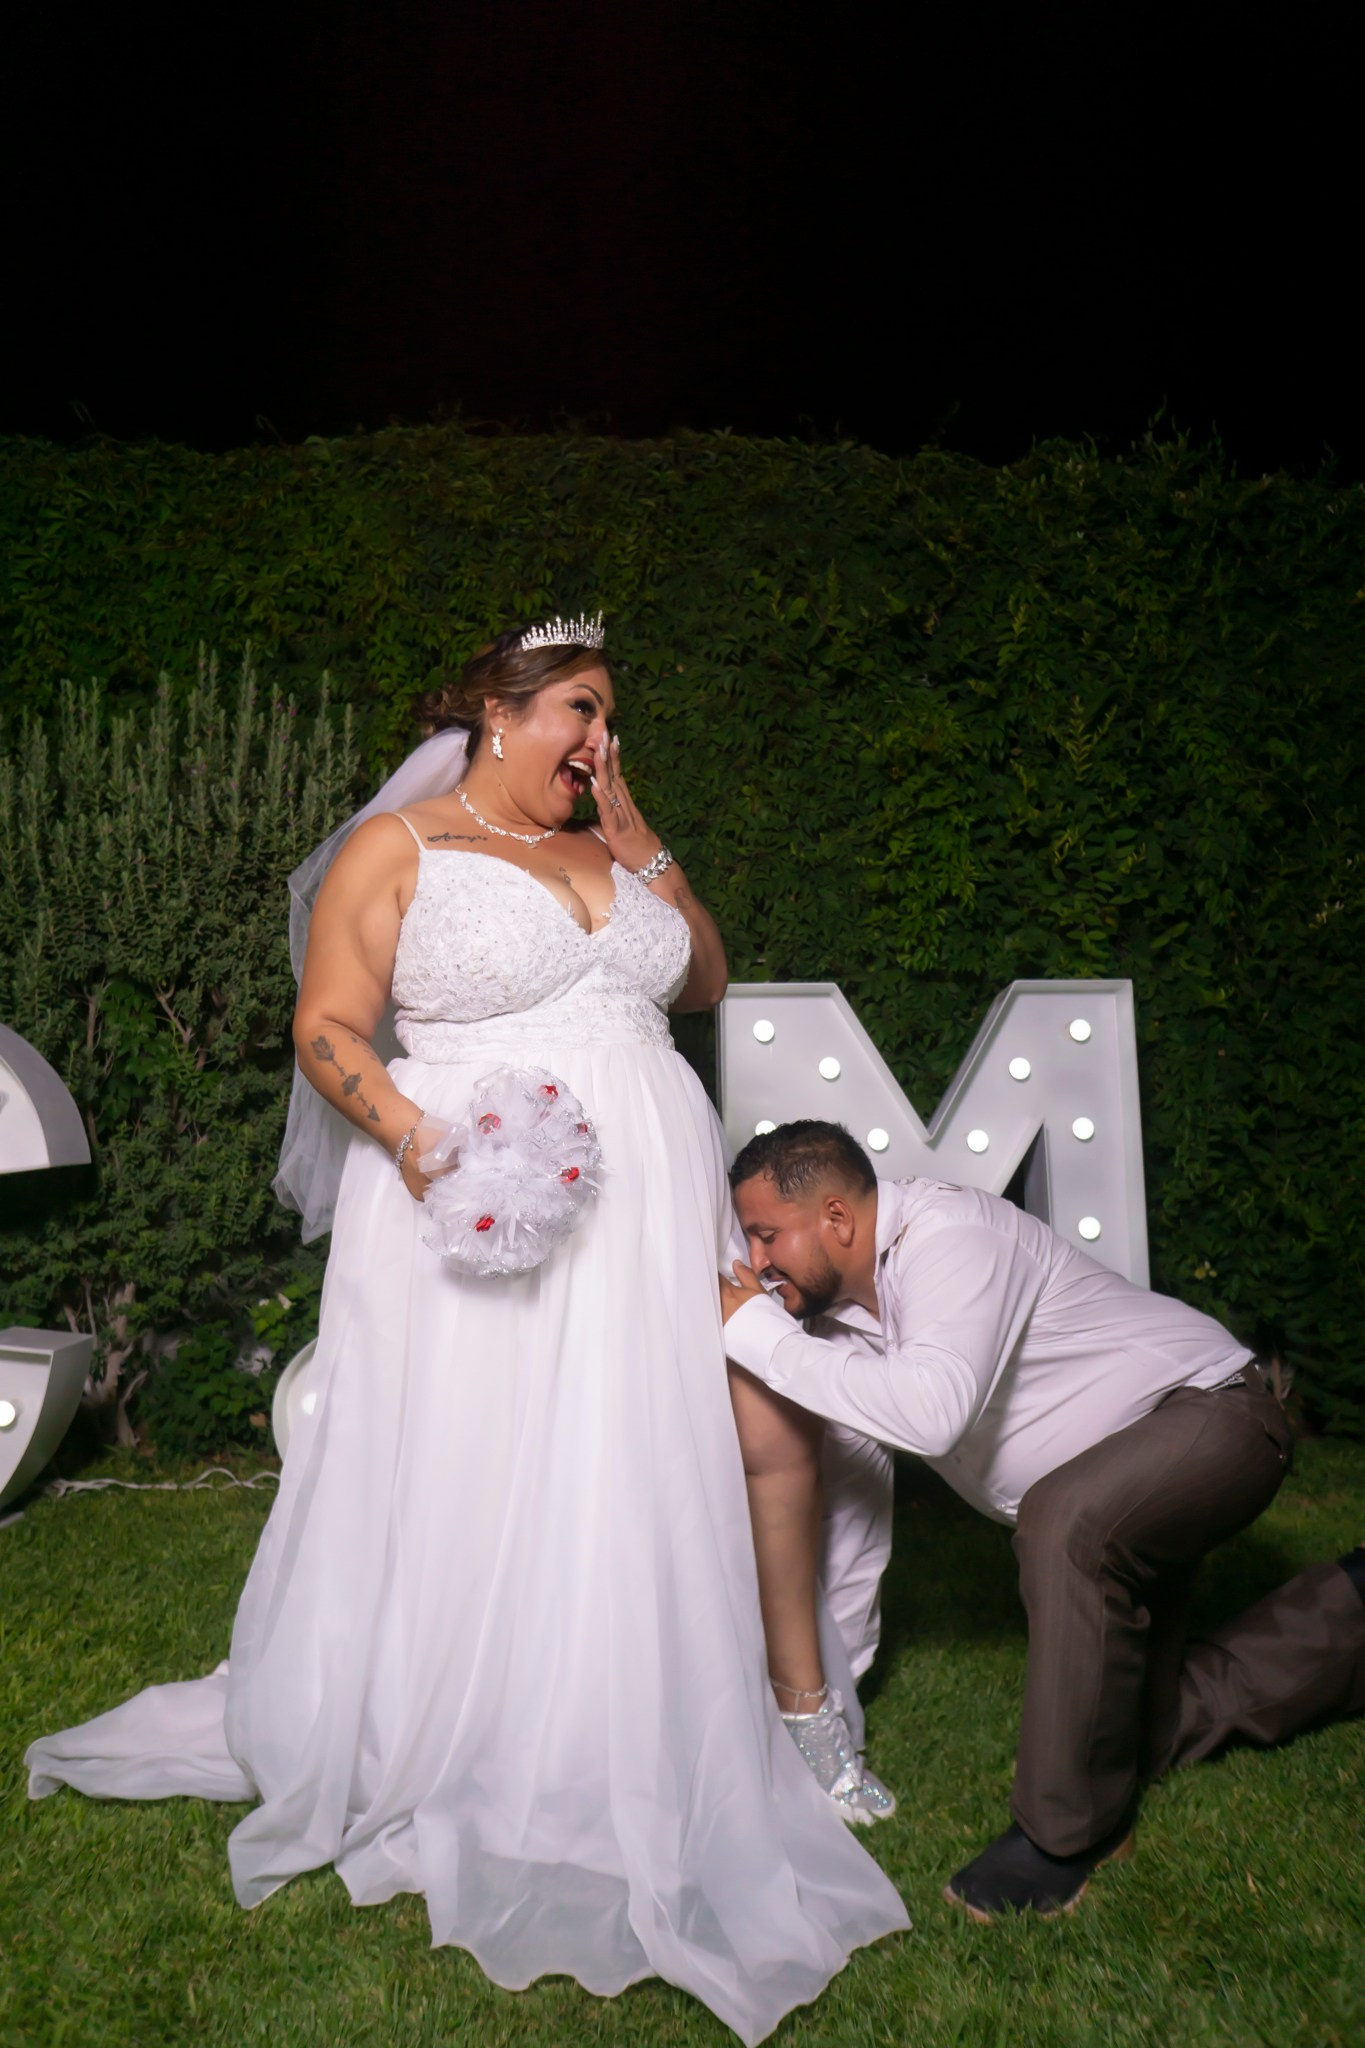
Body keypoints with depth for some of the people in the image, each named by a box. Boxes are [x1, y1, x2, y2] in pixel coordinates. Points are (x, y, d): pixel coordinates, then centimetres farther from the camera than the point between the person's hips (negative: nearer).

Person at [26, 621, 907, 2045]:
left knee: (628, 1486, 6)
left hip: (640, 1218, 5)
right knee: (459, 1485, 3)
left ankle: (609, 1774, 24)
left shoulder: (607, 851, 18)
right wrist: (414, 1136, -23)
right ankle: (419, 1759, 26)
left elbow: (705, 982, 20)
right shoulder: (396, 845, 1)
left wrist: (635, 841, 11)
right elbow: (327, 1027, -5)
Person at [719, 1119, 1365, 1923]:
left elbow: (929, 1413, -43)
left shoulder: (950, 1236, -28)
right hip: (1106, 1503, 9)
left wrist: (762, 1336, -35)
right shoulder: (840, 1302, -2)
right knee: (1148, 1737, 9)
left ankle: (1071, 1828, -19)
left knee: (1066, 1518, -39)